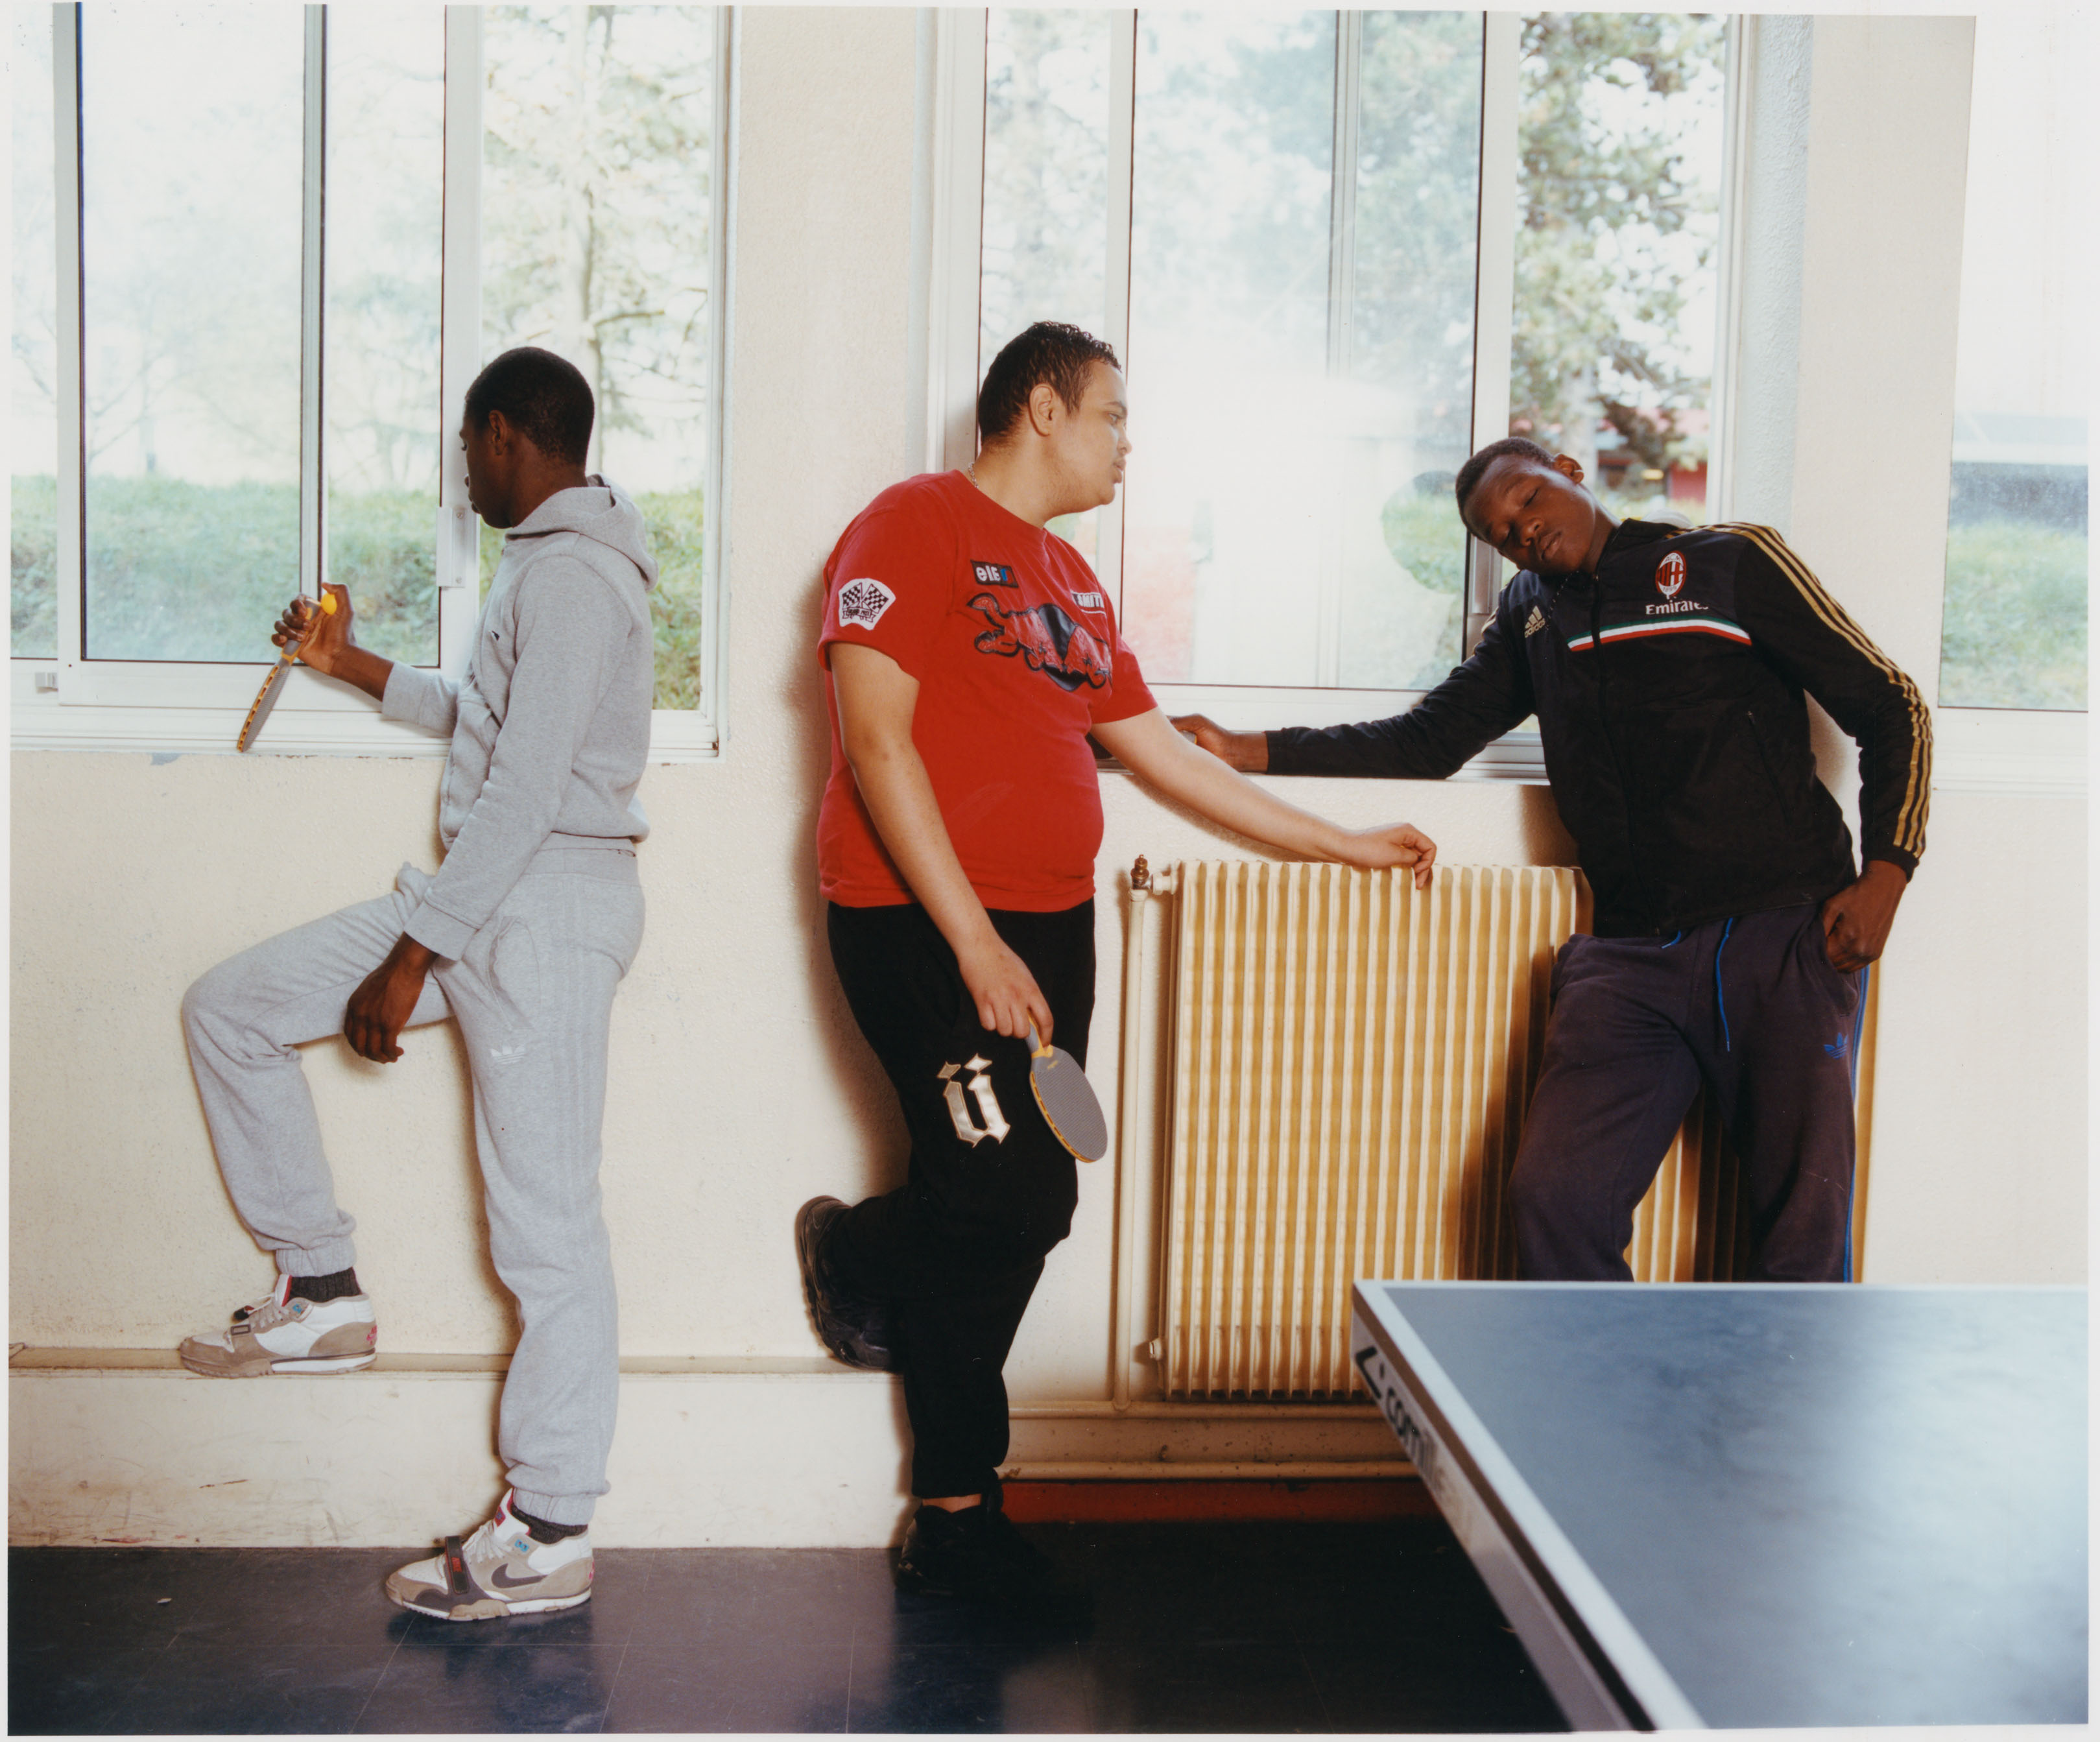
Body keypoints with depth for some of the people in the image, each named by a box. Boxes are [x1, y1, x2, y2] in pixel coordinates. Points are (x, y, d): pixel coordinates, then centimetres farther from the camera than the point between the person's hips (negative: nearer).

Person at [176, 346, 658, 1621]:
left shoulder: (569, 574, -15)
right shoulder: (552, 564, 18)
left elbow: (526, 787, -22)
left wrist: (412, 955, -20)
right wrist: (355, 666, 32)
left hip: (548, 904, -10)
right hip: (491, 895, 10)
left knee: (547, 1223, -5)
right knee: (230, 1008, 10)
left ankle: (551, 1537, 3)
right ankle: (324, 1293, 16)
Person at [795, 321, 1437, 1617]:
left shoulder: (1072, 580, 20)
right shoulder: (916, 525, -5)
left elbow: (1159, 752, 24)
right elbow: (878, 741, -14)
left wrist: (1342, 843, 24)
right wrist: (974, 941, -18)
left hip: (1049, 925, 8)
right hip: (926, 922, -8)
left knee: (1011, 1225, 8)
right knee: (1020, 1198, -14)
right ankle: (853, 1253, 14)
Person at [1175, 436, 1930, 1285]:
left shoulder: (1732, 562, 6)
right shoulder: (1531, 614, 21)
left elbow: (1890, 707, 7)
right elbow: (1428, 740, 22)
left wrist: (1885, 873, -5)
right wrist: (1248, 750, 13)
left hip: (1784, 936, -3)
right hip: (1630, 959, 4)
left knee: (1806, 1223, -8)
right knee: (1553, 1199, -12)